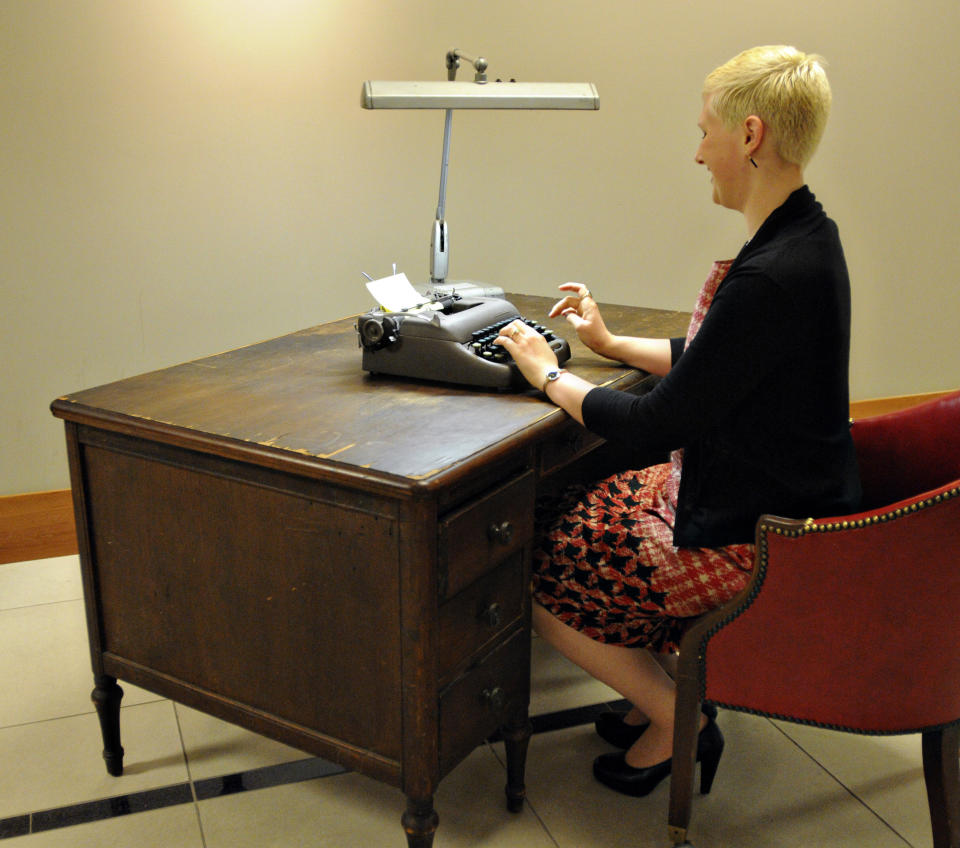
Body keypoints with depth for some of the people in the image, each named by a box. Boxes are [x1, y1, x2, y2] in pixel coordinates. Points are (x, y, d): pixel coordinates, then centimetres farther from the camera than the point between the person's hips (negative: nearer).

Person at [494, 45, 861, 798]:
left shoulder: (773, 277, -29)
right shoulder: (804, 238, 3)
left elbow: (656, 427, -22)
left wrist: (549, 376, -8)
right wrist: (612, 344, 18)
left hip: (757, 542, -10)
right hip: (778, 500, 10)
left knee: (542, 570, 0)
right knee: (574, 513, 17)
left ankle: (678, 722, 17)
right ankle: (668, 687, 26)